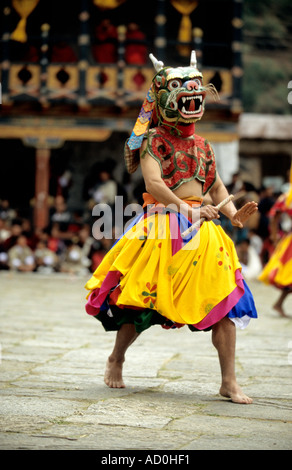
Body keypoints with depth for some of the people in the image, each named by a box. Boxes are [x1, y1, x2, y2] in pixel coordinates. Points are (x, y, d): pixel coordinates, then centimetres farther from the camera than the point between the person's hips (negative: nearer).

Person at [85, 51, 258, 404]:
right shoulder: (154, 140, -1)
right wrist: (187, 209, -20)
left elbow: (216, 186, 20)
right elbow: (153, 182, -14)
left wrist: (233, 213, 1)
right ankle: (116, 362, 25)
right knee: (143, 302, 0)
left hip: (202, 230, 5)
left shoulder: (202, 145, 17)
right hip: (162, 227, -5)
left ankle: (229, 382, 0)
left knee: (224, 302, -4)